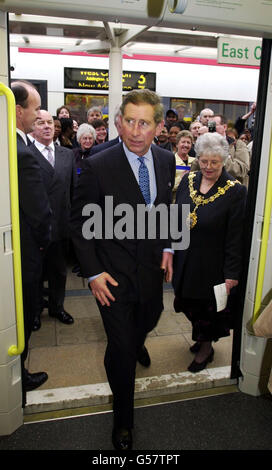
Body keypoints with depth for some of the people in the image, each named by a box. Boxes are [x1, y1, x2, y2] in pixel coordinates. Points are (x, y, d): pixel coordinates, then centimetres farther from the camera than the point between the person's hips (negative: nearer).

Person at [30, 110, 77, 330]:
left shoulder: (68, 154, 6)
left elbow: (74, 188, 7)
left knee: (59, 270, 18)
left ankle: (57, 306, 38)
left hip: (61, 225, 4)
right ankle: (35, 310, 35)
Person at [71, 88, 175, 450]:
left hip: (152, 267, 5)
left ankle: (137, 344, 68)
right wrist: (93, 272, -15)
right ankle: (123, 419, 32)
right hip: (114, 273, -5)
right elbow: (80, 223, -11)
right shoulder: (97, 167, -19)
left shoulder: (166, 160, -3)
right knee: (120, 349, 6)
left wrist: (167, 247, 4)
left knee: (147, 322, 29)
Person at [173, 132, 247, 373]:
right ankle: (201, 337, 48)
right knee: (192, 304, 20)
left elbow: (236, 238, -15)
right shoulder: (188, 180, -1)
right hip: (186, 260, 5)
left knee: (208, 307, 13)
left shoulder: (235, 191, -16)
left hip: (212, 263, -5)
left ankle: (206, 348, 38)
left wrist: (231, 273, -15)